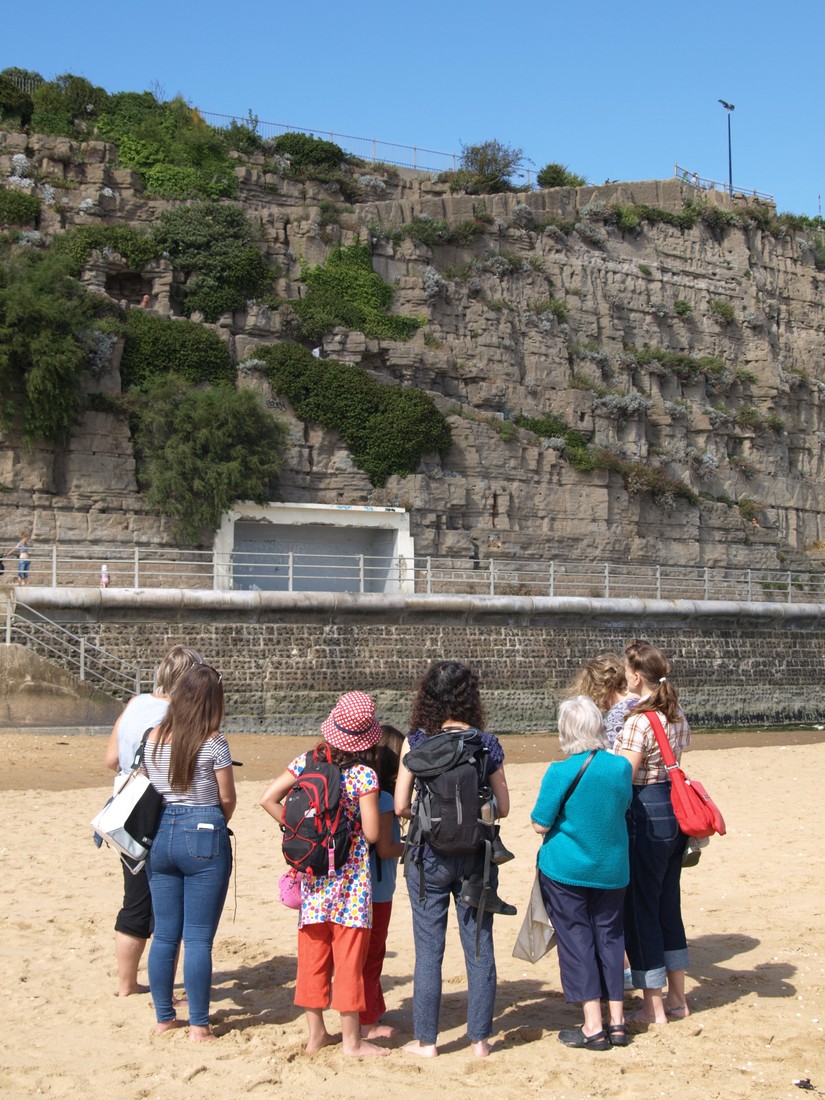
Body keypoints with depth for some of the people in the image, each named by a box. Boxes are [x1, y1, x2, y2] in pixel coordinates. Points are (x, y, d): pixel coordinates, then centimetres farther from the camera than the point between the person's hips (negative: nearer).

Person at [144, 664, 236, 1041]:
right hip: (204, 838, -5)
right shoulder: (213, 742, -10)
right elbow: (227, 799, -3)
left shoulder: (154, 738, 2)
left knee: (164, 934, 13)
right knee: (198, 938, 1)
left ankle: (163, 1018, 21)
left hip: (160, 834, 5)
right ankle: (199, 1025, 5)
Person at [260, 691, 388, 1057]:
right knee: (349, 956, 3)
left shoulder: (307, 761, 0)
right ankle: (351, 1038, 9)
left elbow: (269, 799, -3)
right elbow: (371, 834, -14)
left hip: (311, 875, 5)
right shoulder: (364, 775, -13)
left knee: (312, 954, 11)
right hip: (350, 877, -4)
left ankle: (315, 1033, 19)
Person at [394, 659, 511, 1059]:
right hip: (475, 857, 1)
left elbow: (400, 805, -8)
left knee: (428, 949, 8)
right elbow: (503, 807, -1)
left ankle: (426, 1039, 15)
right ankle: (480, 1038, 16)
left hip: (429, 856, -1)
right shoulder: (487, 743, -4)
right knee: (479, 946, 10)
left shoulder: (415, 742, -8)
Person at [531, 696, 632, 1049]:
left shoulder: (561, 773, -20)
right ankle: (617, 1021, 18)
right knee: (609, 936, 14)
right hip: (611, 869, 4)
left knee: (576, 940, 5)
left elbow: (540, 824, -13)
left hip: (565, 870, -4)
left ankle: (593, 1026, 5)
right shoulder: (621, 767, -7)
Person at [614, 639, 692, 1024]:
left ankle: (654, 1007, 9)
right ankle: (677, 996, 26)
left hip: (646, 815, -9)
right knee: (668, 904, 18)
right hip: (675, 809, 9)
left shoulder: (638, 721, -19)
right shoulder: (676, 714, 8)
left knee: (640, 909, 2)